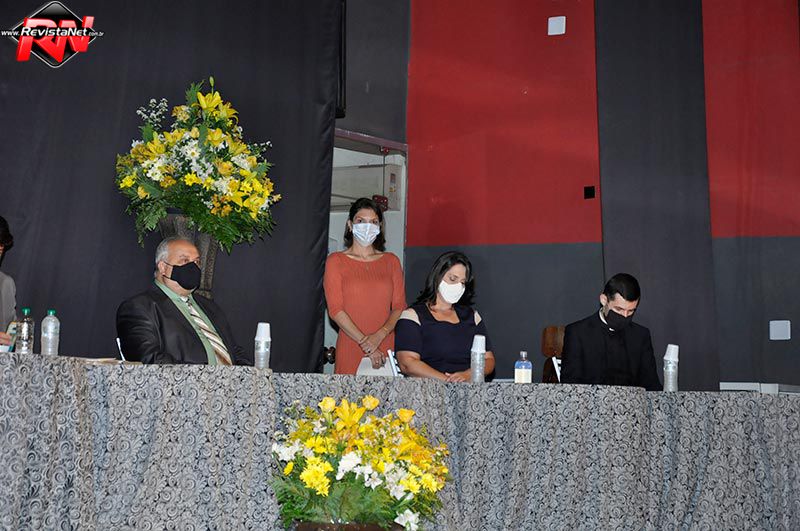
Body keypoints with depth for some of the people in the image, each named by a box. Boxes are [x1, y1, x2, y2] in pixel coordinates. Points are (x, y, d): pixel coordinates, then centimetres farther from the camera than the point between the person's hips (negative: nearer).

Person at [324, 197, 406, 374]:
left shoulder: (391, 261, 11)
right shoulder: (336, 261, 3)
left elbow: (400, 307, 5)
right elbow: (335, 309, -6)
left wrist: (379, 336, -12)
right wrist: (365, 342, -14)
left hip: (386, 348, 2)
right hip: (350, 348, -2)